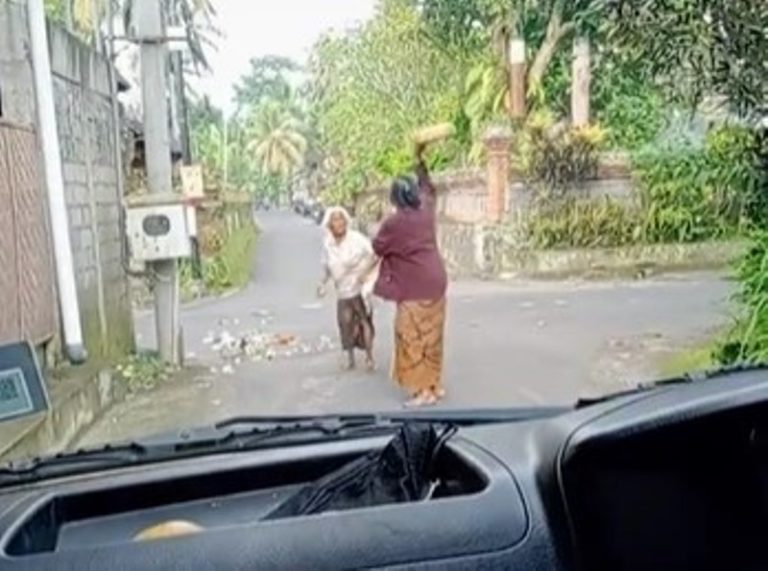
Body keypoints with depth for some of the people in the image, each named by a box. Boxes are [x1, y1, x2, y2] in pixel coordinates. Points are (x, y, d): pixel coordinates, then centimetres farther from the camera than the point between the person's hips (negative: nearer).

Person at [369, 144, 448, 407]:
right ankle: (435, 385, 23)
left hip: (414, 290, -7)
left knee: (413, 338, 1)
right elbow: (429, 190, 24)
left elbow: (377, 248, 1)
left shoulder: (393, 223, -15)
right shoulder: (426, 212, 3)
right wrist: (420, 161, 28)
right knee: (431, 336, 15)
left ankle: (423, 390, 4)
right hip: (435, 284, 7)